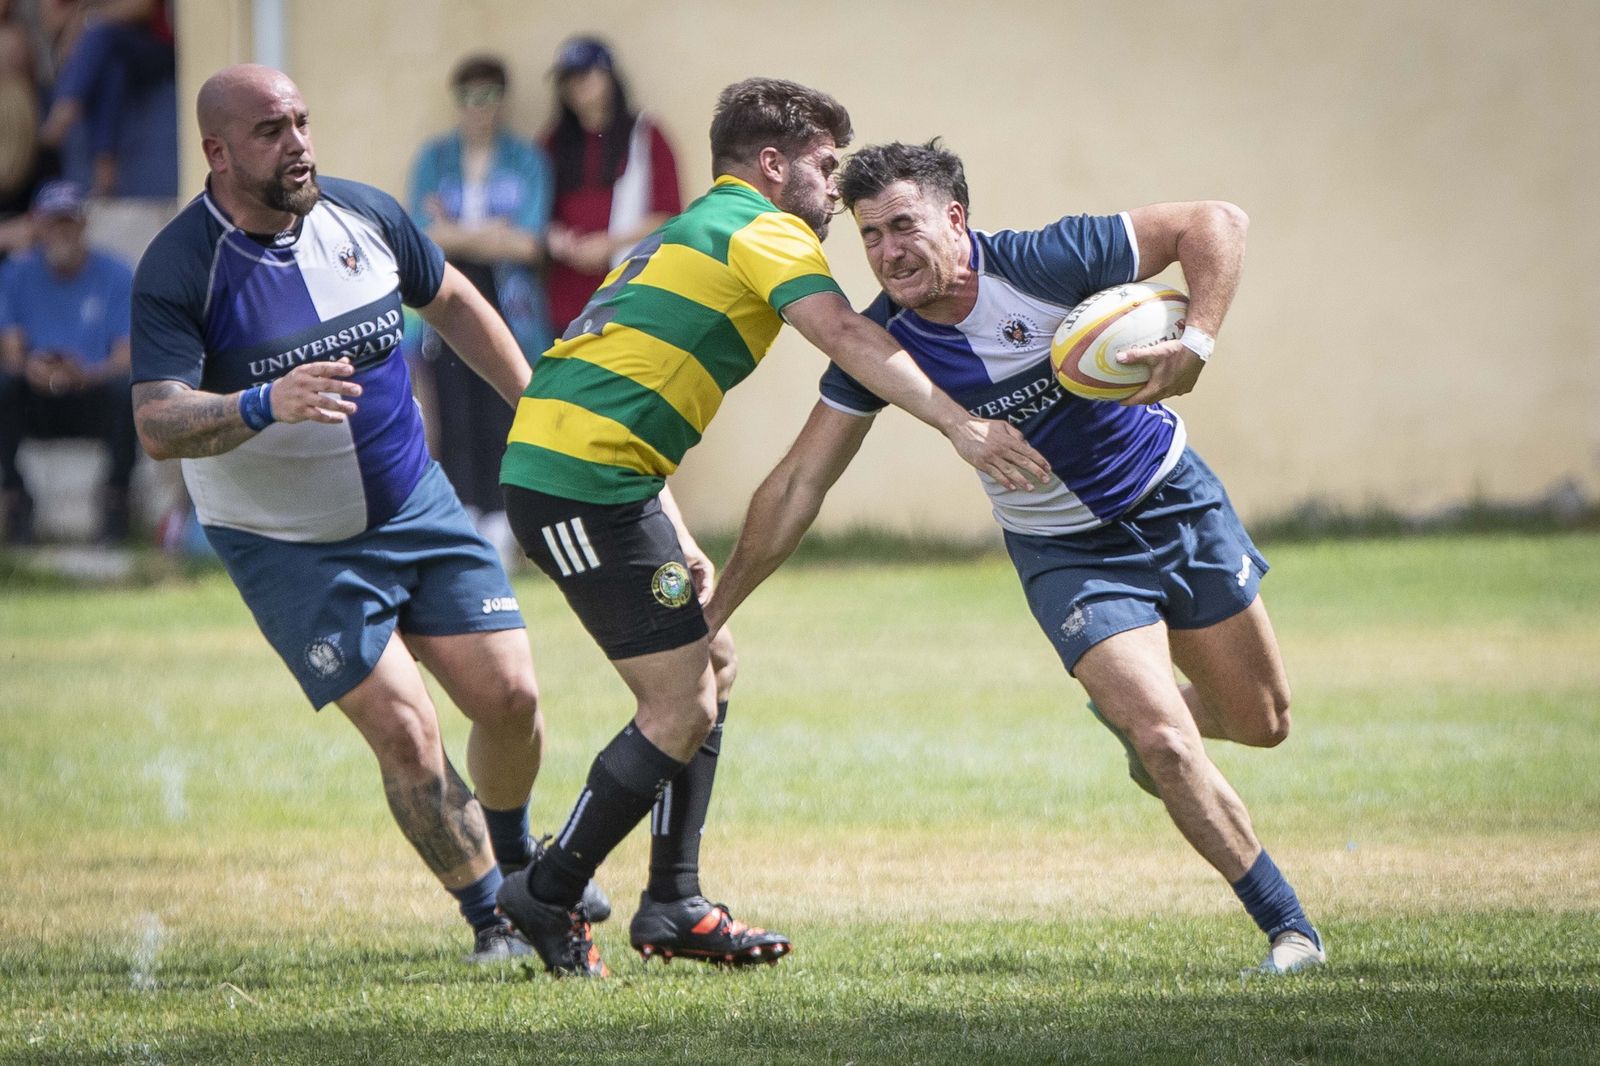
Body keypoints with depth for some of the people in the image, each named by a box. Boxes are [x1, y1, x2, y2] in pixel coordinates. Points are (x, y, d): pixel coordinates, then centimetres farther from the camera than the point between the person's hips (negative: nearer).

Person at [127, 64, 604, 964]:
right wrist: (264, 404, -45)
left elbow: (452, 302, 15)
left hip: (417, 508, 5)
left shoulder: (365, 215, -4)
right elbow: (158, 424, -27)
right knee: (406, 735, -13)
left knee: (510, 695, 2)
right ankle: (491, 920, 6)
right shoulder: (177, 271, -19)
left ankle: (515, 857, 33)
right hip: (288, 547, -5)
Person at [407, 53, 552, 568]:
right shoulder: (434, 159, 11)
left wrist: (455, 232, -5)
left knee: (501, 420, -8)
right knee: (456, 419, -4)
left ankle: (499, 528, -4)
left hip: (508, 305, -2)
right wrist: (495, 232, -7)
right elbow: (425, 236, 0)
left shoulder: (527, 160, 5)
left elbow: (528, 244, -5)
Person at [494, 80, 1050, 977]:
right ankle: (550, 895, 2)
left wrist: (678, 542, 21)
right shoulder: (761, 228, -2)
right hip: (588, 476, -10)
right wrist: (960, 425, -28)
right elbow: (846, 337, -20)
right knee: (682, 709, -6)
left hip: (556, 460, 10)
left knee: (709, 670, 17)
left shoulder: (696, 232, 28)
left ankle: (674, 906, 18)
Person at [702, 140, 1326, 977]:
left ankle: (1131, 713, 44)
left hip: (1175, 498, 0)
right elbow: (799, 484, -9)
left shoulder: (1042, 265, -24)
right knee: (1166, 744, -17)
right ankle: (1289, 929, -2)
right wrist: (711, 614, -9)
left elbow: (1214, 223, -20)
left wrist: (1196, 344, -34)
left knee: (1261, 722, 11)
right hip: (1065, 553, 0)